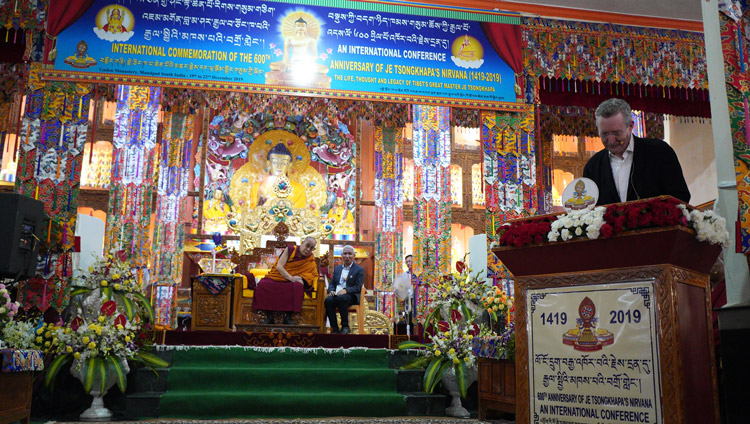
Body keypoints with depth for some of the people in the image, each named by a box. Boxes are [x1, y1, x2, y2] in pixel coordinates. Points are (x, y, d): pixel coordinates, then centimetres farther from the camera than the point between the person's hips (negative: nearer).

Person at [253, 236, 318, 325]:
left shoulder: (311, 259, 3)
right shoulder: (290, 249, -1)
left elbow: (312, 274, -6)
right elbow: (279, 266, -8)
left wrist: (301, 280, -26)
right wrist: (291, 278, -22)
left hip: (291, 283, 0)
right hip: (275, 278, 0)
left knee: (298, 286, -34)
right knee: (262, 284, -29)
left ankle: (288, 317, -24)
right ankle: (269, 317, -21)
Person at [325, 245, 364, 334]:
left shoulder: (359, 270, 6)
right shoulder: (337, 268, 23)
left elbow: (358, 287, -5)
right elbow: (331, 283, 19)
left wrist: (346, 290, -22)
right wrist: (331, 290, -5)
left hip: (351, 296, -4)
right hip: (337, 294, 4)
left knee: (341, 298, -38)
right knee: (328, 300, -30)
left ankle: (345, 327, -25)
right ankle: (334, 328, -25)